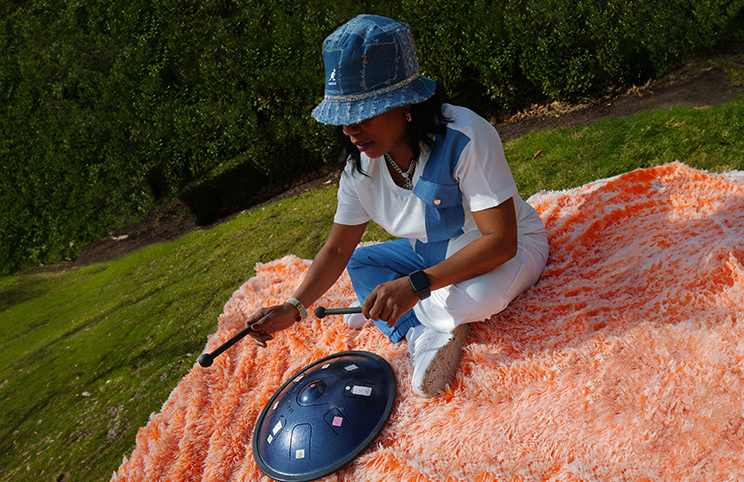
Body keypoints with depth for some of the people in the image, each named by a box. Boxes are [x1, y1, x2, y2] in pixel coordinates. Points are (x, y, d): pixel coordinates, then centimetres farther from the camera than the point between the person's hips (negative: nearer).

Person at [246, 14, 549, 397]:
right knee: (360, 262, 0)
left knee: (473, 296, -38)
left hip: (509, 247, -6)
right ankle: (425, 336, -16)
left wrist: (414, 285, -43)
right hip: (435, 252, 7)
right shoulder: (361, 163, -11)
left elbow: (500, 240, -34)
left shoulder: (466, 138, -32)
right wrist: (295, 307, -22)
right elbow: (337, 249, -6)